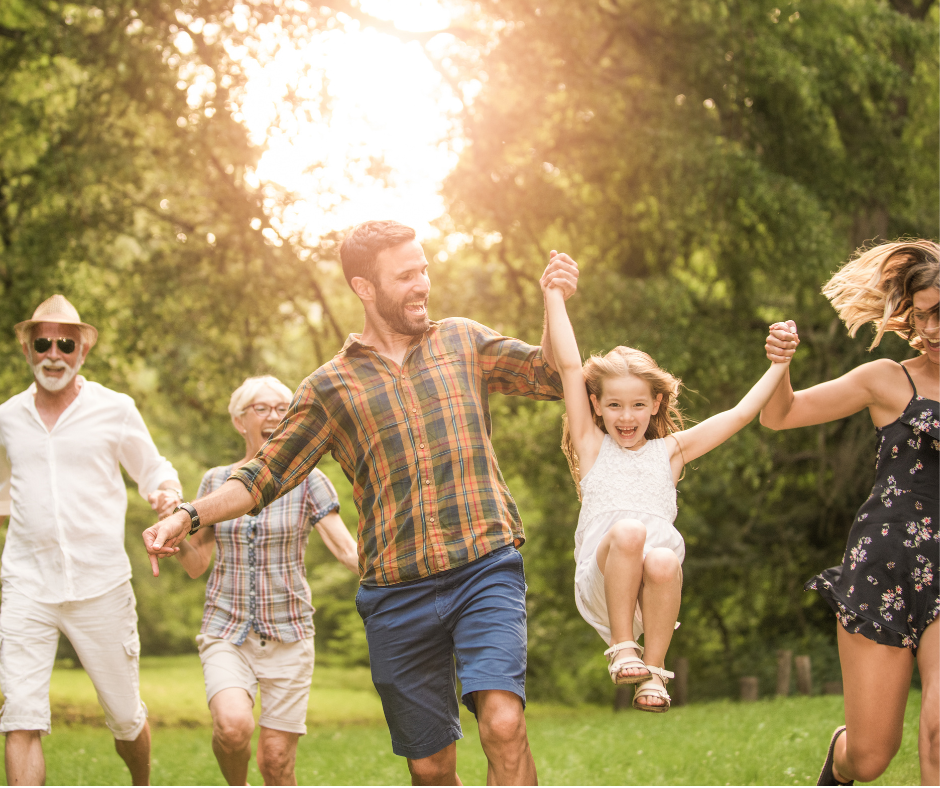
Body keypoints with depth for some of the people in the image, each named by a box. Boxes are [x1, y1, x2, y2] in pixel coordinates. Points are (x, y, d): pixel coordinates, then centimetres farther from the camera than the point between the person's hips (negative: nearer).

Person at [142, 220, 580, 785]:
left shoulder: (464, 341, 14)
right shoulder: (331, 388, 11)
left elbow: (551, 377, 14)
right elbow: (266, 474, 12)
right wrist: (190, 516, -3)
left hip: (485, 567, -1)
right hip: (397, 589, 1)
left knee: (503, 724, -24)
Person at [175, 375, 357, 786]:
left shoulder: (307, 481, 0)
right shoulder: (216, 481, 6)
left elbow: (346, 549, -7)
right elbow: (196, 565, 9)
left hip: (288, 633, 0)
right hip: (226, 630, 0)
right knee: (234, 725, -26)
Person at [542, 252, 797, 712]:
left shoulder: (669, 450, 23)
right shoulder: (591, 446, 19)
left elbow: (740, 414, 21)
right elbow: (569, 367, 13)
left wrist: (780, 365, 14)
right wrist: (554, 298, 9)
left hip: (654, 585, 1)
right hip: (601, 580, -1)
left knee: (663, 561, -35)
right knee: (628, 530, -34)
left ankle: (654, 670, -16)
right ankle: (622, 647, -21)